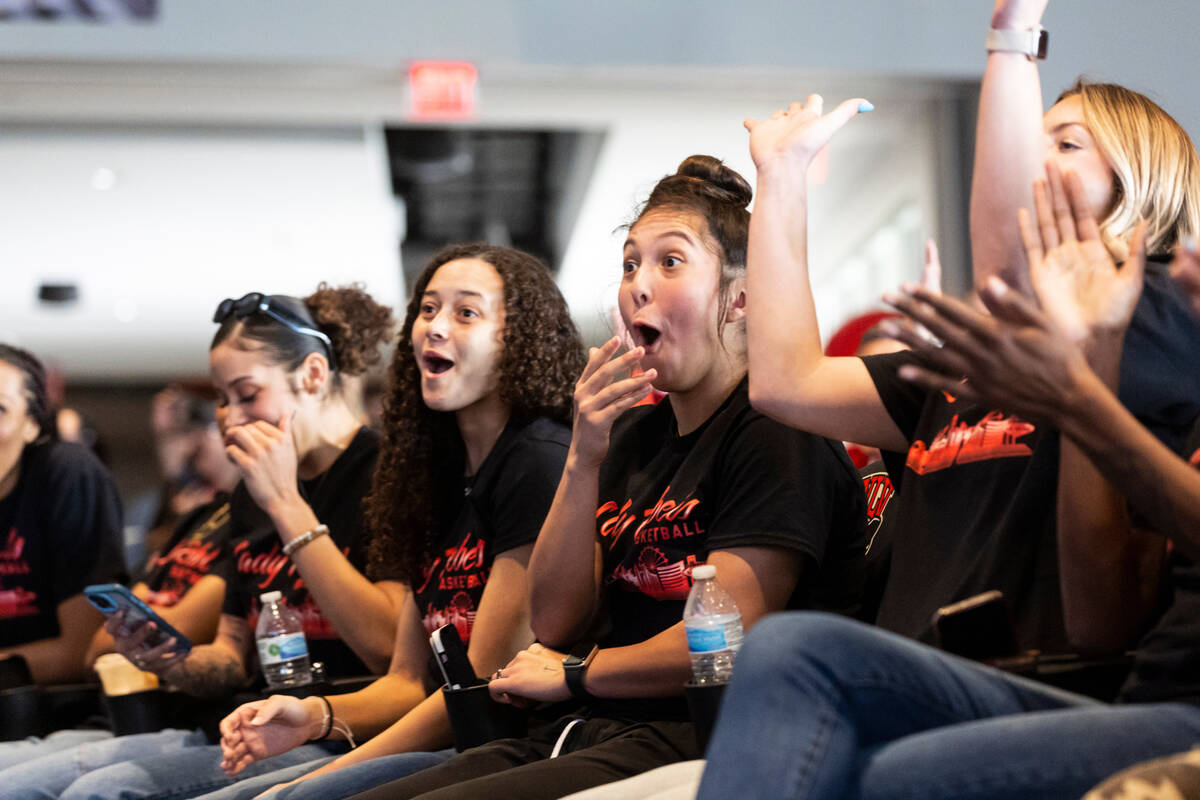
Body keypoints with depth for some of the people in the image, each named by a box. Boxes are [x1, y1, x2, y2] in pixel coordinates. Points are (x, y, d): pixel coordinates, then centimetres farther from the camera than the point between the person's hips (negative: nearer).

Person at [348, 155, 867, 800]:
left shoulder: (775, 429, -7)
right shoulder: (635, 432, 18)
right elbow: (555, 622, 11)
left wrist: (573, 675, 2)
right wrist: (583, 461, -2)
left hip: (689, 742, -7)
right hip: (592, 734, 7)